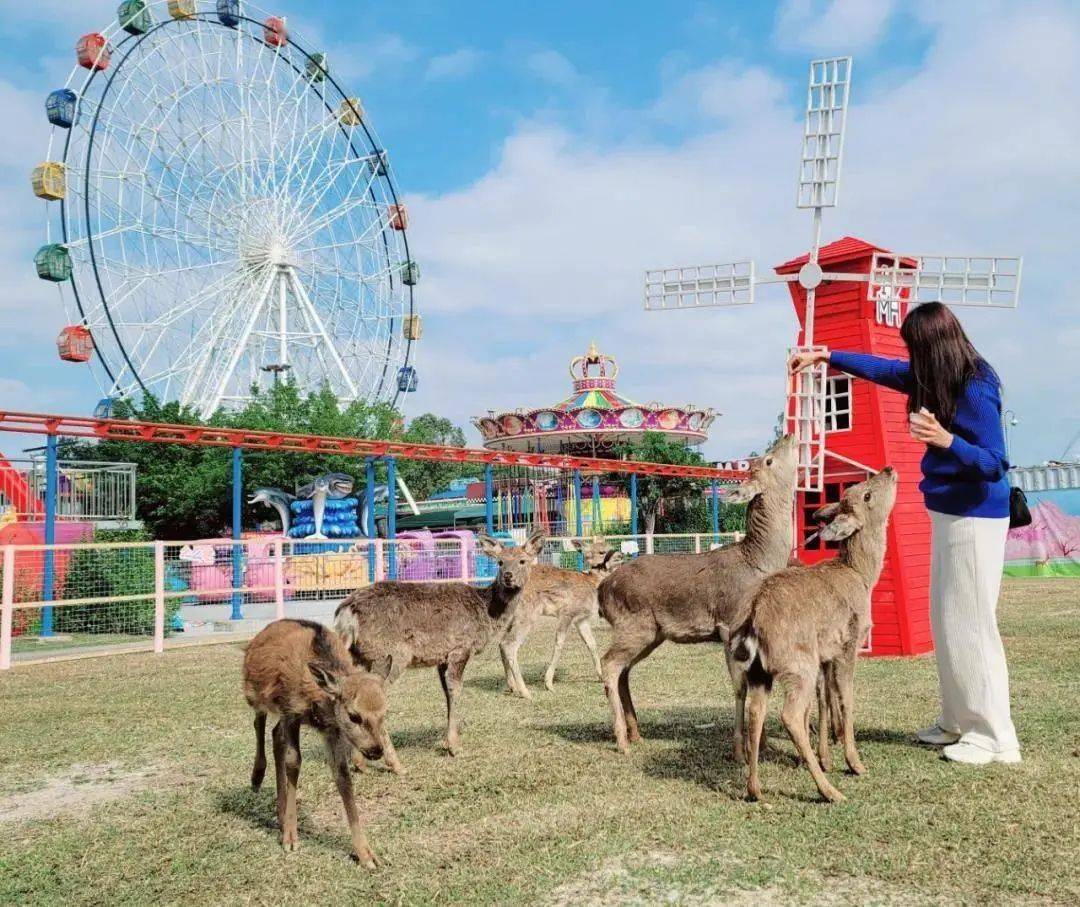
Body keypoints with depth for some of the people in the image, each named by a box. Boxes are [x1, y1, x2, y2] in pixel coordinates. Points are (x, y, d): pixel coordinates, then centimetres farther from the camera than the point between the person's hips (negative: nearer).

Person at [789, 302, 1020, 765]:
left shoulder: (975, 392, -20)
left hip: (975, 519, -9)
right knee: (946, 622, 12)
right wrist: (825, 356, 23)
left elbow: (994, 465, -22)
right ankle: (958, 721, 21)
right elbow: (884, 369, 20)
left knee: (968, 624, -5)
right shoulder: (940, 380, 6)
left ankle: (994, 736, 4)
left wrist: (945, 439, -37)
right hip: (949, 515, 9)